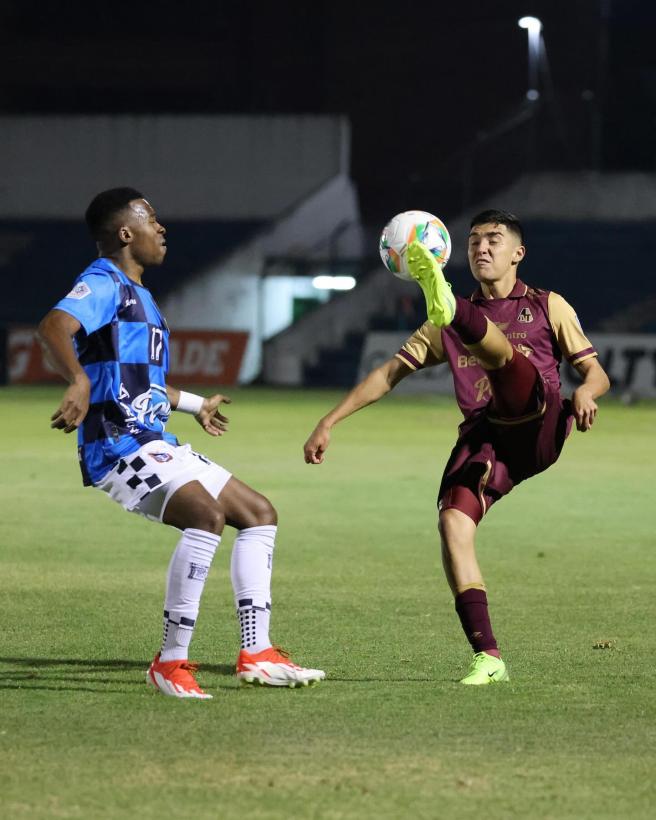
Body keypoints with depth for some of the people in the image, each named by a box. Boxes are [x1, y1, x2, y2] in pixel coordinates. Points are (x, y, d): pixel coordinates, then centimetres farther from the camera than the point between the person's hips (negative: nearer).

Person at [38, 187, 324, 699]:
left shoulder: (137, 295, 22)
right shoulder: (102, 285, -9)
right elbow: (53, 328, -31)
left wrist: (195, 404, 53)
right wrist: (80, 381, -49)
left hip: (156, 446, 11)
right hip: (117, 448, -11)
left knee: (259, 514, 12)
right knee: (207, 515, -31)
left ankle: (256, 653, 10)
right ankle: (171, 662, -26)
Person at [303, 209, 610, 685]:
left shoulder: (547, 307, 17)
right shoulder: (450, 328, 25)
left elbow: (596, 373, 11)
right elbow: (391, 373, 22)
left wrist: (585, 393, -15)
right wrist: (329, 422, 13)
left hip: (538, 426, -3)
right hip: (483, 439, 3)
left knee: (497, 347, -27)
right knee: (453, 523, -23)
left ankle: (448, 308, -62)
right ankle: (488, 657, -23)